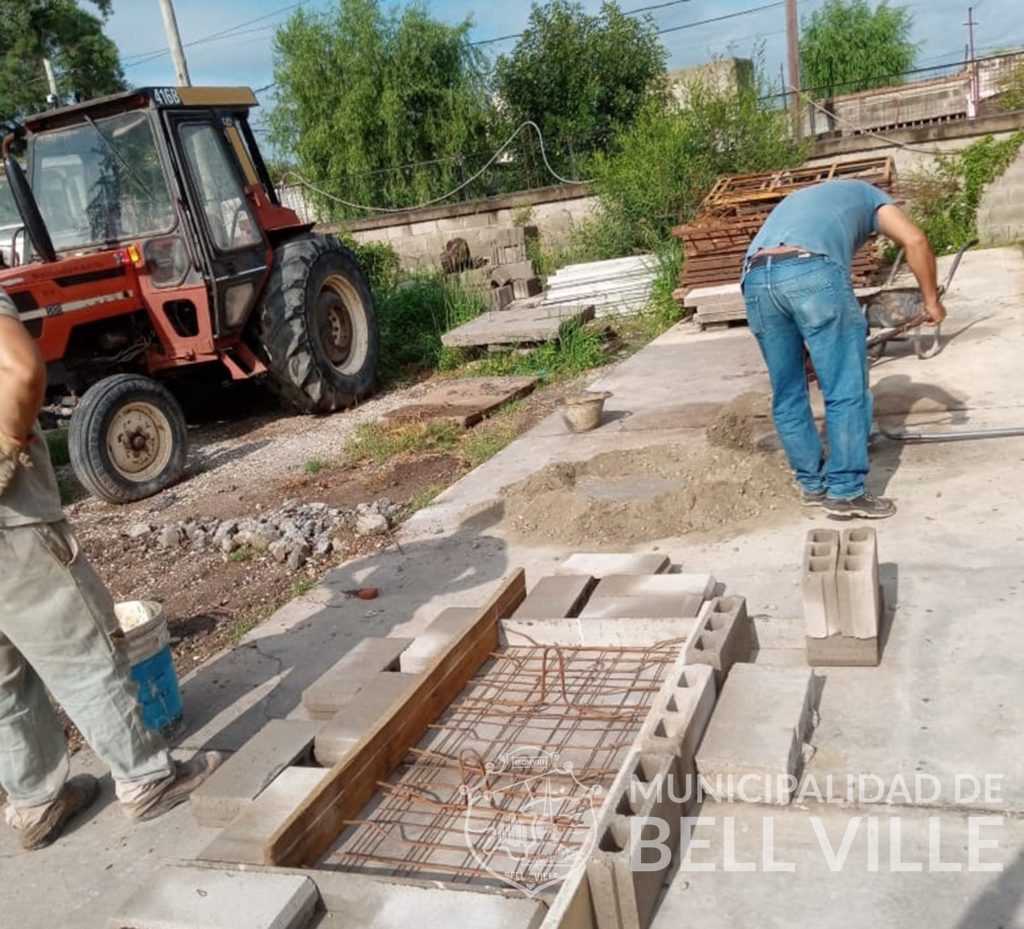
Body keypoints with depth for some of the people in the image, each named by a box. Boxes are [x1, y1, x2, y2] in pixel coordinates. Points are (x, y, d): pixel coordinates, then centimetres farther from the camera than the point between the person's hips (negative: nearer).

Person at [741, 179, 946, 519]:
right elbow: (915, 240, 11)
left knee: (787, 395, 15)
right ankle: (846, 492, 7)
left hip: (755, 279, 6)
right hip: (812, 271, -5)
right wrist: (931, 300, 23)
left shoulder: (798, 200, 45)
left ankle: (814, 484, 26)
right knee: (847, 390, 4)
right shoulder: (867, 195, 31)